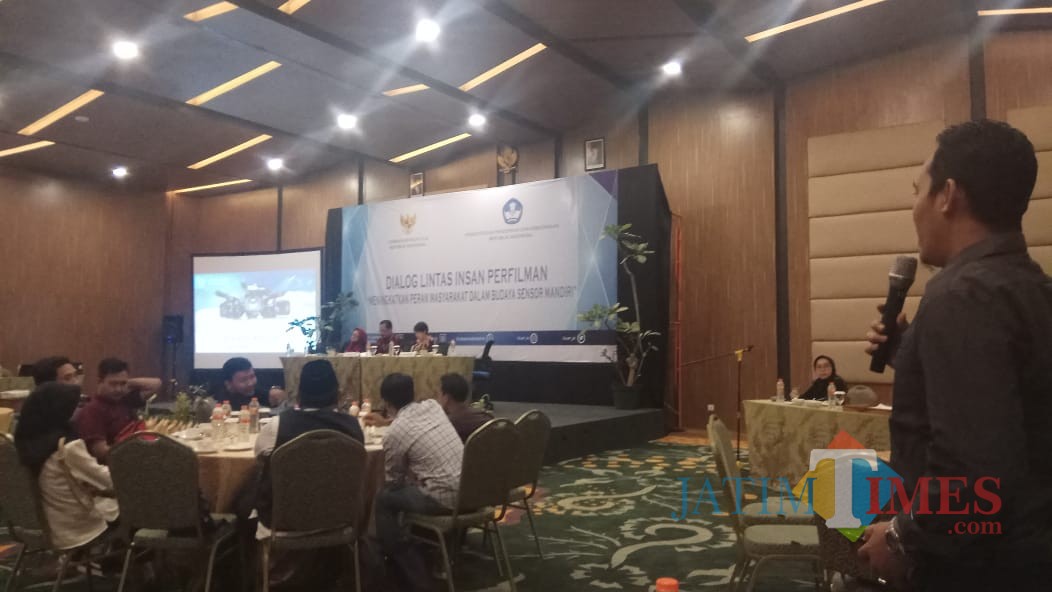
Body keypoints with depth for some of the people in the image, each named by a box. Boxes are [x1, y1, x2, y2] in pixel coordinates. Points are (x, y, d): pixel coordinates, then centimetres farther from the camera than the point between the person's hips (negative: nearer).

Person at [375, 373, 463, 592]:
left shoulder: (394, 434, -8)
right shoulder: (432, 405, 8)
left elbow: (392, 482, 7)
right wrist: (386, 421, 44)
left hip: (444, 498, -7)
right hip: (468, 488, 7)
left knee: (383, 500, 10)